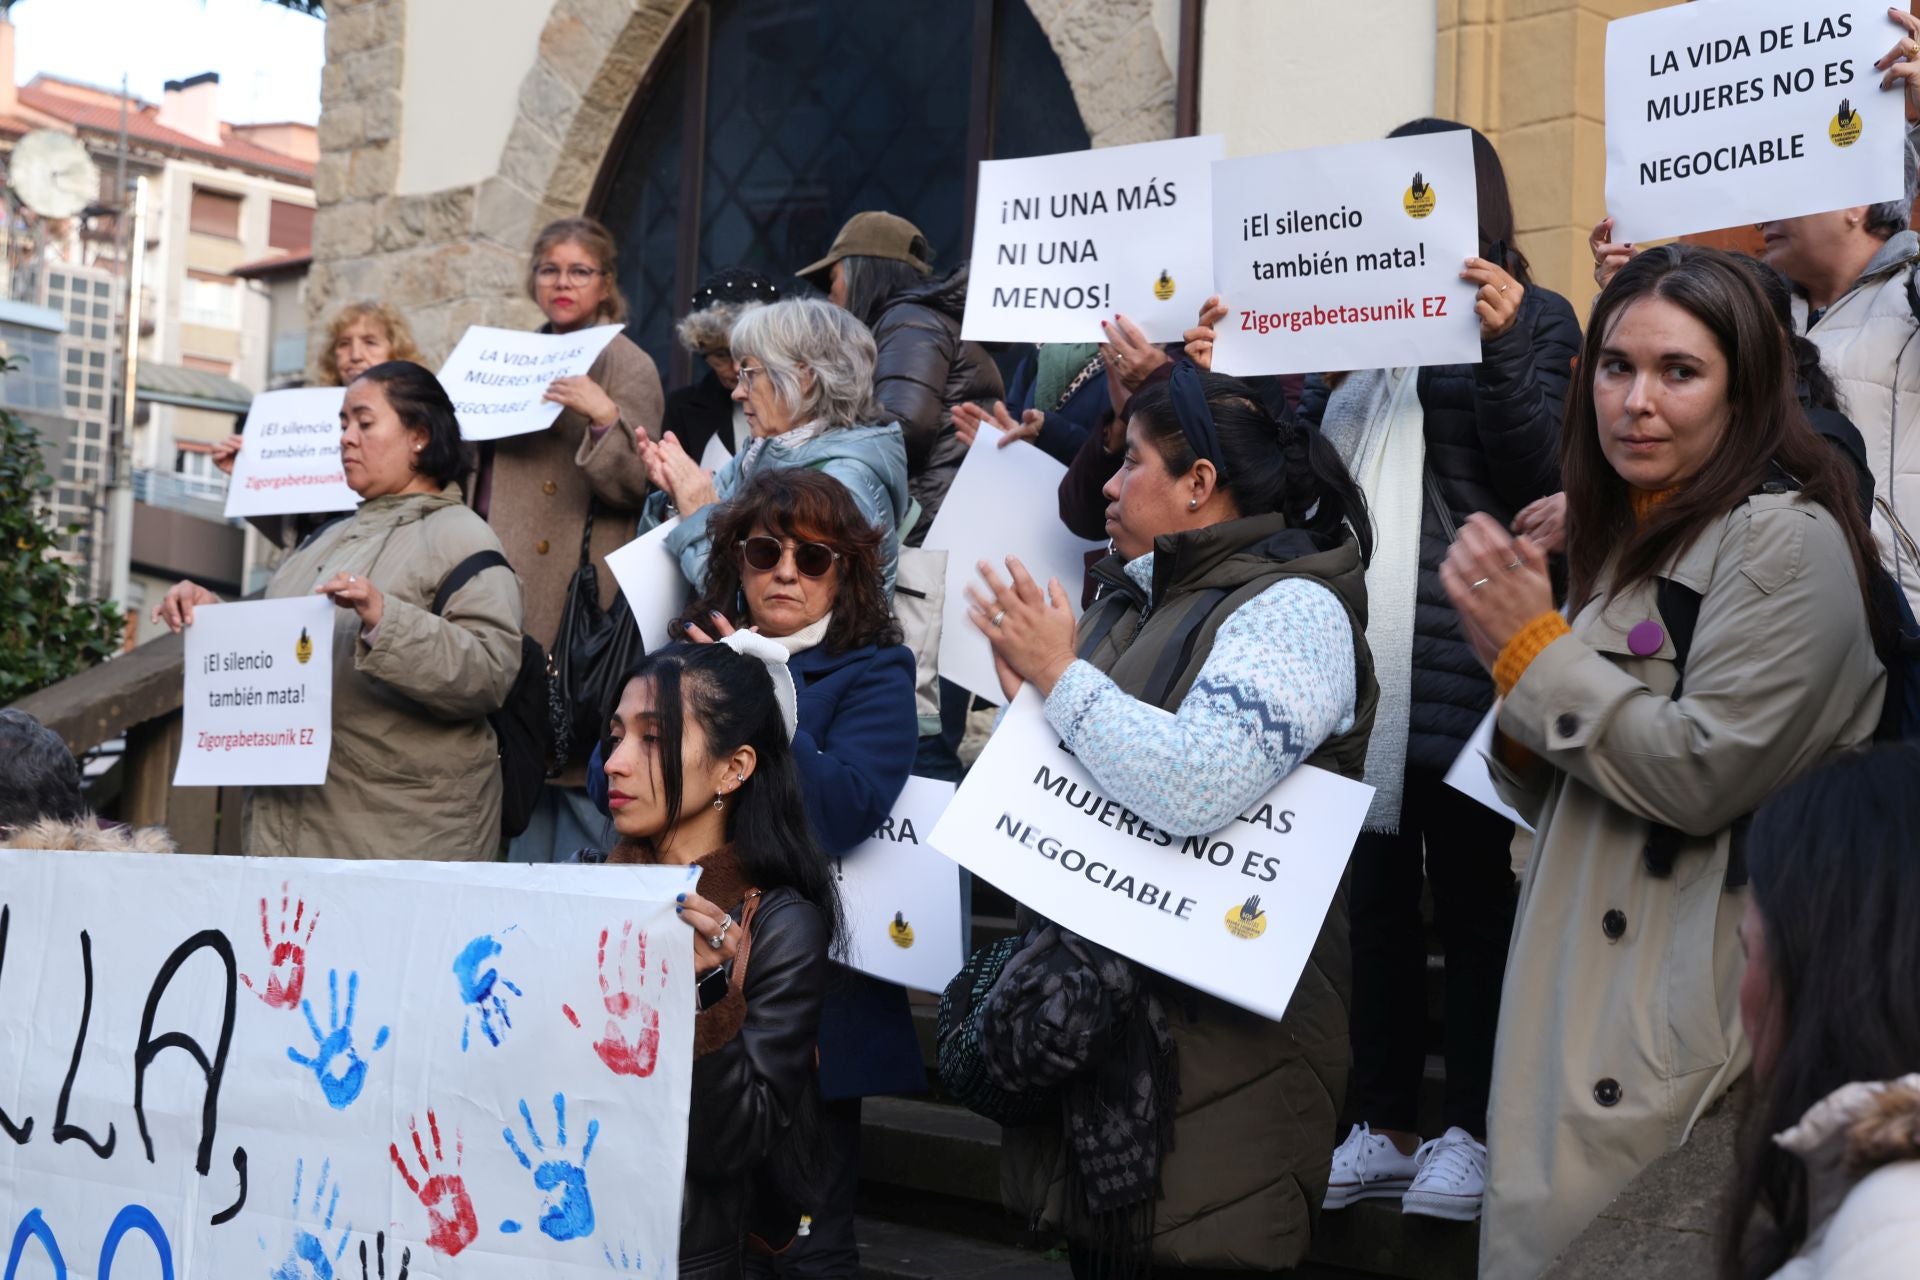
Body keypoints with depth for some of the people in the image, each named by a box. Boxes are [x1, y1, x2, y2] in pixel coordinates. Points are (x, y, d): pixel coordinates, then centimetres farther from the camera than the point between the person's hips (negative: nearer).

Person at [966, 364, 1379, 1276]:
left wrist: (1062, 673, -19)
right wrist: (1031, 695, 6)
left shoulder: (1292, 610, -14)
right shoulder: (1136, 601, 14)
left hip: (1217, 1026, -9)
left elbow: (1195, 786, -30)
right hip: (1086, 1011, 9)